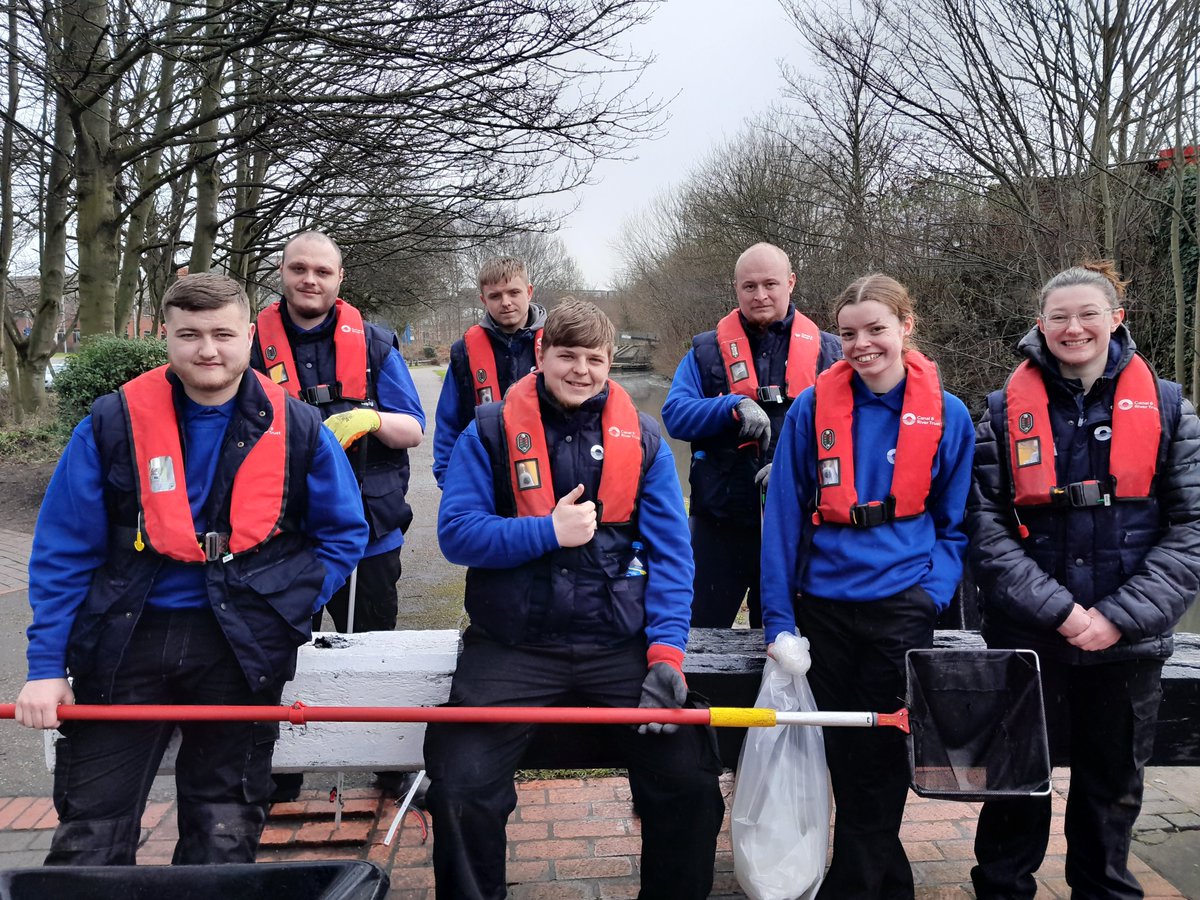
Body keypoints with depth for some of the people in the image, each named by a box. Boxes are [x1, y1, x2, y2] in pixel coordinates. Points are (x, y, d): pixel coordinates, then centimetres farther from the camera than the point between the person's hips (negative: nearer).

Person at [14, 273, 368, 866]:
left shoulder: (297, 429, -2)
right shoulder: (112, 423, -3)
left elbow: (343, 533, 7)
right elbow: (62, 553, -1)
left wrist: (290, 610, -4)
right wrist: (46, 667, -4)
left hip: (240, 651, 0)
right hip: (123, 642, 0)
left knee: (225, 837, 13)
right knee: (89, 837, 8)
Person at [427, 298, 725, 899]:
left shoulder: (641, 440, 7)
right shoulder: (490, 432, 4)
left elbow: (670, 553, 3)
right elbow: (456, 533, -2)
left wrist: (667, 651, -9)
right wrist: (548, 531, -13)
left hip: (619, 645, 1)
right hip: (512, 646, -1)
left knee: (690, 783, -9)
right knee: (461, 792, -15)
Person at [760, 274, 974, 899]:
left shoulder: (946, 414, -2)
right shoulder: (812, 407, -3)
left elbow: (955, 523, 6)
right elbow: (784, 515, -2)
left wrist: (933, 591, -8)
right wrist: (777, 617, -5)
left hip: (900, 608, -1)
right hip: (823, 606, 2)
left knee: (878, 758, 5)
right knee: (845, 754, 13)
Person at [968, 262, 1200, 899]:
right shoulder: (1006, 412, 0)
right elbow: (986, 525, -6)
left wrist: (1121, 614, -11)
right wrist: (1057, 609, -15)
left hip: (1128, 640, 1)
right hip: (1025, 634, -1)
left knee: (1114, 787, 16)